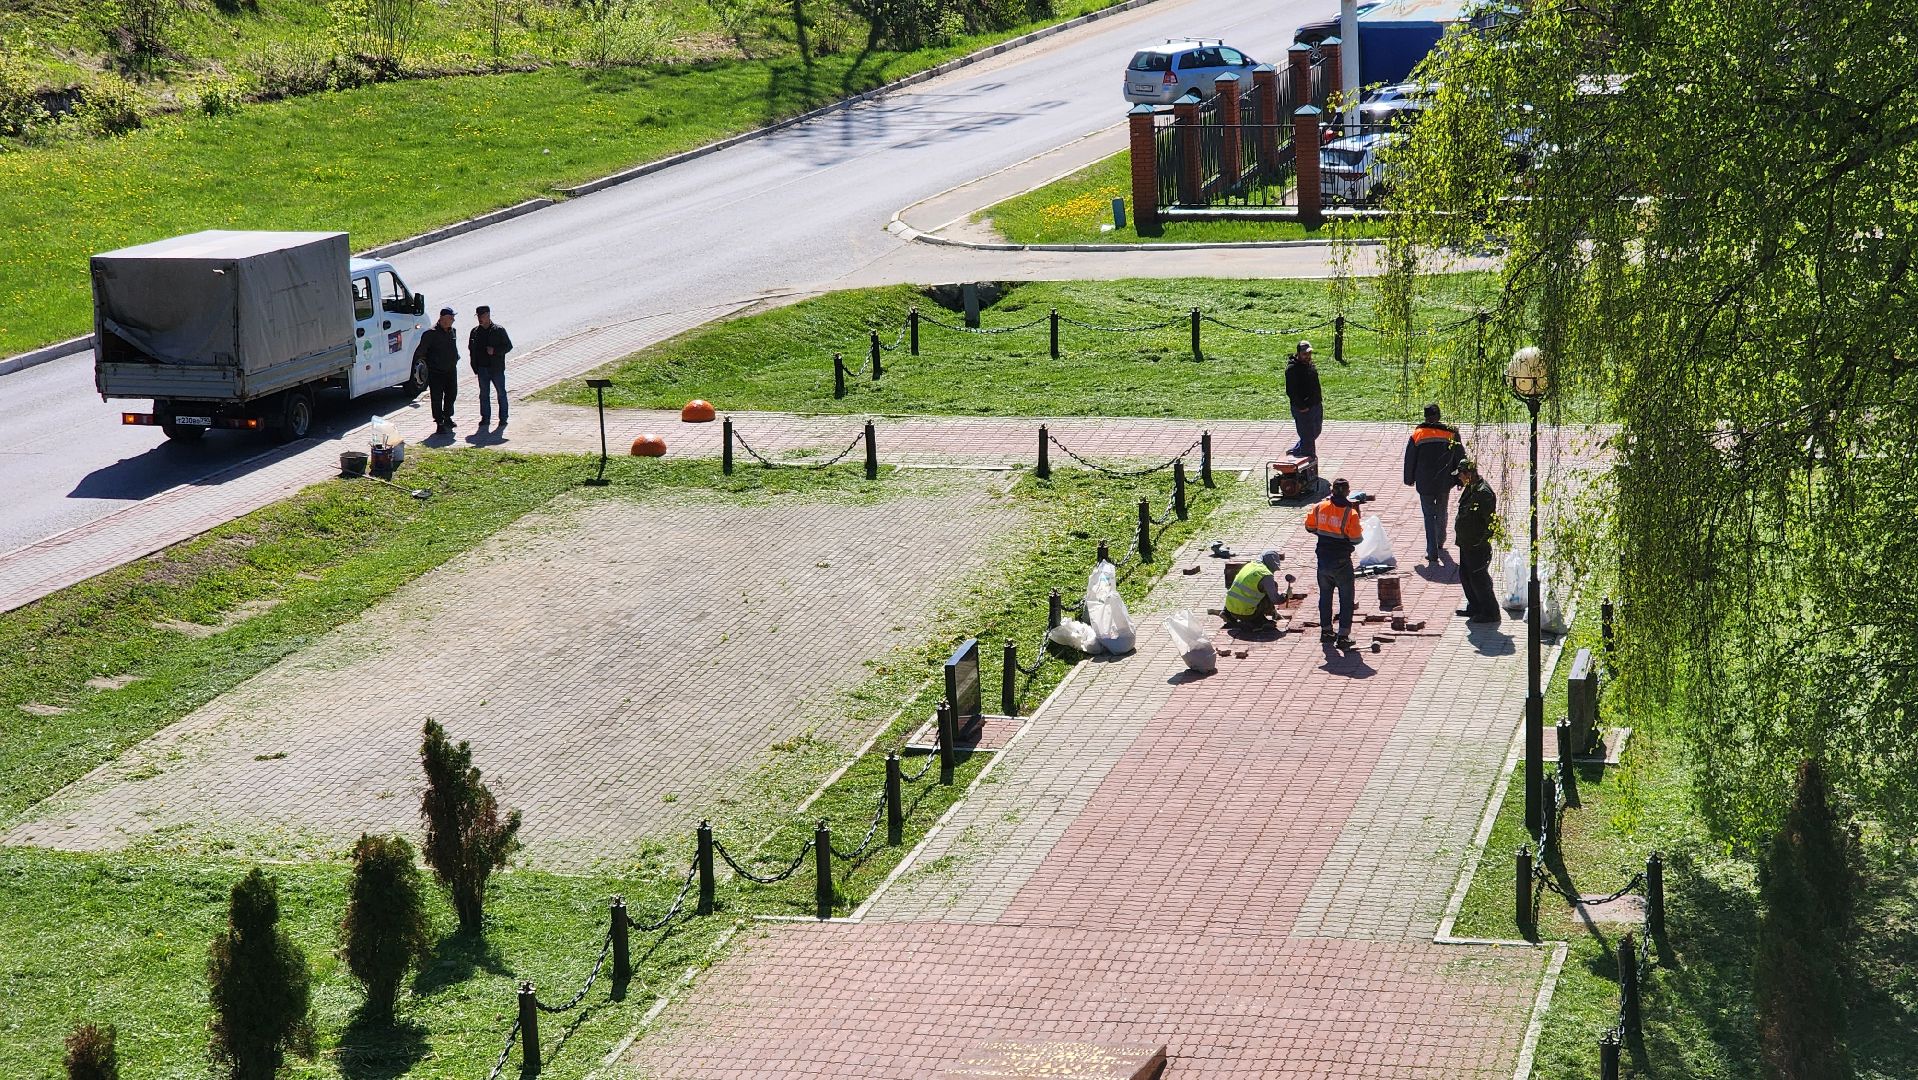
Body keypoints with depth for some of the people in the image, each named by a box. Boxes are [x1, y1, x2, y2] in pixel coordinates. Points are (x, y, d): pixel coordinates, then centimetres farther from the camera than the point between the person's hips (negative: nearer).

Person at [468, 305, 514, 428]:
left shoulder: (499, 330, -4)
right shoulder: (475, 332, 6)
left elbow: (508, 346, -2)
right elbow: (472, 350, 11)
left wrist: (495, 351, -17)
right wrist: (475, 368, 4)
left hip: (497, 368, -3)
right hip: (482, 369, 3)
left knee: (501, 393, 4)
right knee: (484, 394, 6)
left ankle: (503, 418, 12)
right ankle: (485, 418, 14)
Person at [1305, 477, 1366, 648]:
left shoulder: (1320, 508, -6)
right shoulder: (1350, 513, -18)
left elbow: (1309, 527, 6)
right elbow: (1356, 539, -14)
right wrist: (1361, 526, 2)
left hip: (1323, 560, 4)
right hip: (1341, 563, -4)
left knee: (1325, 595, 21)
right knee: (1346, 598, 7)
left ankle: (1326, 630, 30)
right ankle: (1343, 635, 4)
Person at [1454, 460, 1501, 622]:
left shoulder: (1483, 492, -22)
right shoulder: (1470, 489, 9)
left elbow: (1491, 520, -24)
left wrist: (1482, 540, -20)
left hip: (1477, 546, -10)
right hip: (1466, 543, 10)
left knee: (1479, 579, -2)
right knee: (1465, 575, 19)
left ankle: (1491, 613, 7)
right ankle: (1474, 607, 33)